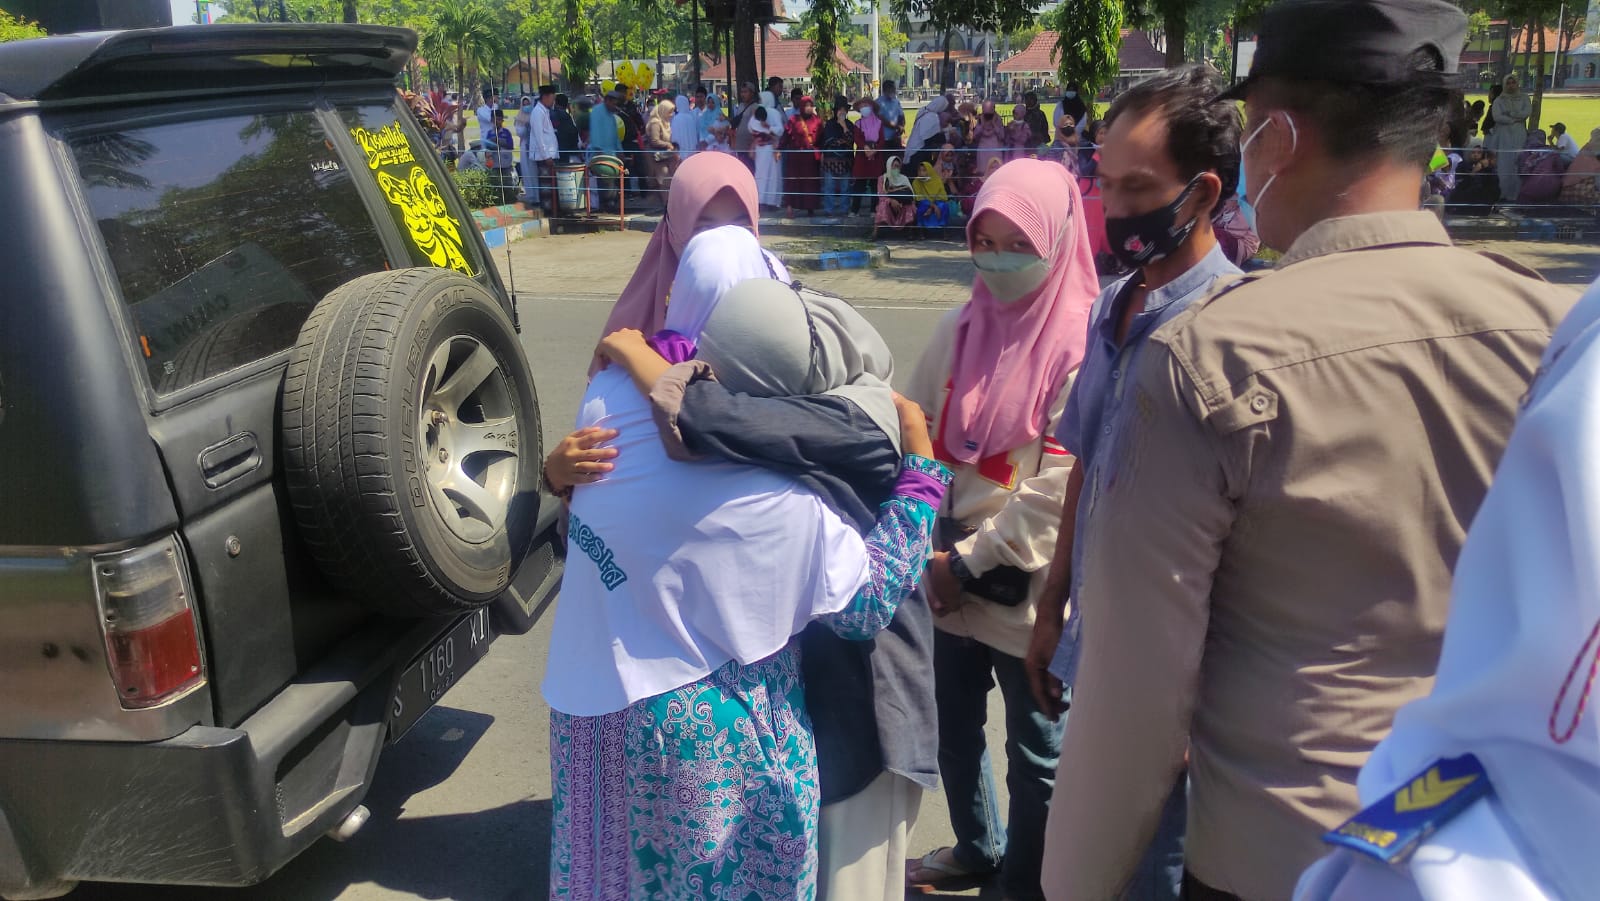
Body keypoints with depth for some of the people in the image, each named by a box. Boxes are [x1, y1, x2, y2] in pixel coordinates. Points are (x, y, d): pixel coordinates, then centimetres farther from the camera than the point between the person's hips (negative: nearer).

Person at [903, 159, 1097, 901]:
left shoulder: (1083, 345, -14)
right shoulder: (960, 330, 4)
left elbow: (1059, 487, -18)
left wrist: (968, 562, -15)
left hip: (1029, 585, -6)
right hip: (947, 573, 6)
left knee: (1033, 749, 12)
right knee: (952, 726, 22)